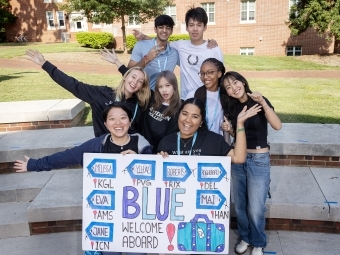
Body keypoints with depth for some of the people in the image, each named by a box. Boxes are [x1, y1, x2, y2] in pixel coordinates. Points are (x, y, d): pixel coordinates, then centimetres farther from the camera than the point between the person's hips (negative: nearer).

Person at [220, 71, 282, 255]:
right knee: (240, 204, 14)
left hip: (259, 160, -5)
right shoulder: (232, 107, 3)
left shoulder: (259, 102, -11)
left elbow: (277, 126, -25)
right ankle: (244, 238, 35)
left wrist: (263, 103, -35)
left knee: (255, 207, 2)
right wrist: (229, 129, -6)